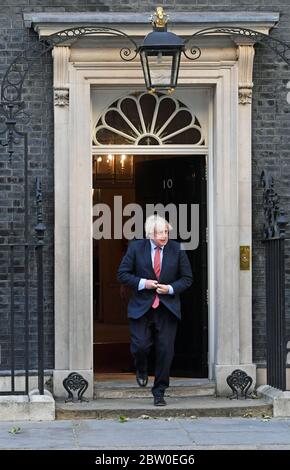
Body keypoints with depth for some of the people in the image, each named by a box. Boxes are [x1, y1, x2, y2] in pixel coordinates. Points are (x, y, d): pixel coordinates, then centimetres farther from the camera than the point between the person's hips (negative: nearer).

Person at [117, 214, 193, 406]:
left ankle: (159, 392, 12)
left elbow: (187, 278, 7)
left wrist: (171, 288, -10)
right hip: (141, 307, -1)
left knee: (165, 351, -1)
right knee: (140, 346, -10)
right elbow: (123, 274, 2)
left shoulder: (177, 249, 1)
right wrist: (142, 283, -13)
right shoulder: (136, 247, -1)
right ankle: (142, 370, 26)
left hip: (168, 309, 1)